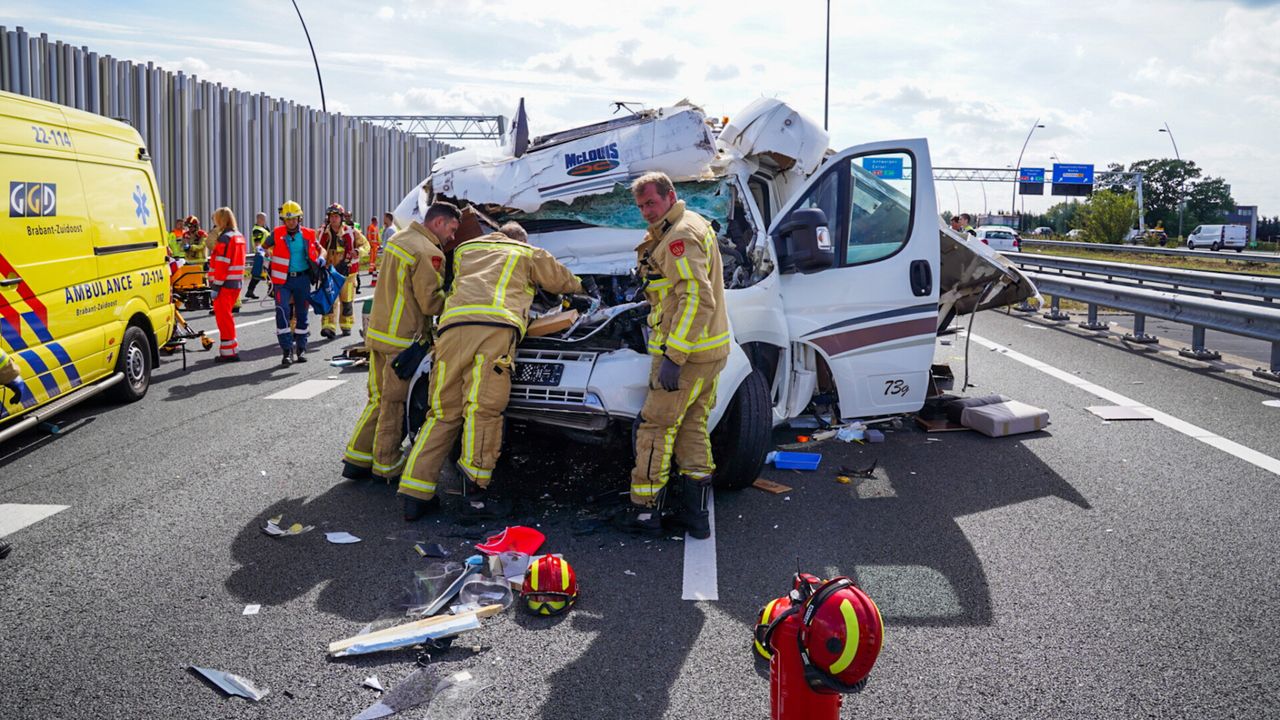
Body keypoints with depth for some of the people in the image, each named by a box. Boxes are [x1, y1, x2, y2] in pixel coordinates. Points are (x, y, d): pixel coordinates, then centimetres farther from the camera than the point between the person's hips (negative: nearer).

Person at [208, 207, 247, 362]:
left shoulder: (225, 238, -14)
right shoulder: (239, 236, 14)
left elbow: (222, 265, -19)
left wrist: (216, 285, -18)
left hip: (225, 284, -9)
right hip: (236, 283, 9)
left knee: (223, 316, -4)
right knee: (226, 315, 18)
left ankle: (229, 352, -2)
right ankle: (231, 349, 23)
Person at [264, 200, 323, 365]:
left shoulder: (308, 235, 3)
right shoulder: (277, 234, 0)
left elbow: (319, 250, 17)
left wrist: (320, 260, -2)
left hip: (302, 279, 2)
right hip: (283, 279, -2)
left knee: (301, 314, 10)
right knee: (283, 312, -15)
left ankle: (300, 349, 22)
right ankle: (287, 350, -11)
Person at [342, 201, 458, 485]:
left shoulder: (398, 238, 12)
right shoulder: (428, 253, -18)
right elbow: (431, 302, -19)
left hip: (378, 332, 9)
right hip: (403, 340, -9)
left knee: (379, 399, 18)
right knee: (395, 405, 3)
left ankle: (357, 459, 21)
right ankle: (386, 467, 12)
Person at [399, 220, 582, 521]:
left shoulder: (465, 249, 37)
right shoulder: (530, 254, 29)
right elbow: (560, 280, 41)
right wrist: (579, 285, 64)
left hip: (452, 324, 3)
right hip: (495, 326, -3)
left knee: (444, 412, 6)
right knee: (483, 409, -9)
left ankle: (415, 495, 2)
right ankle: (475, 493, -16)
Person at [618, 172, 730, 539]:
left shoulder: (679, 237, -17)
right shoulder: (695, 225, 17)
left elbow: (697, 299, -27)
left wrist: (673, 356, -28)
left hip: (684, 354, -10)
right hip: (710, 350, 10)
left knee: (656, 428, -1)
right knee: (692, 427, 14)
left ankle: (645, 509, 6)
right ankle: (695, 510, 19)